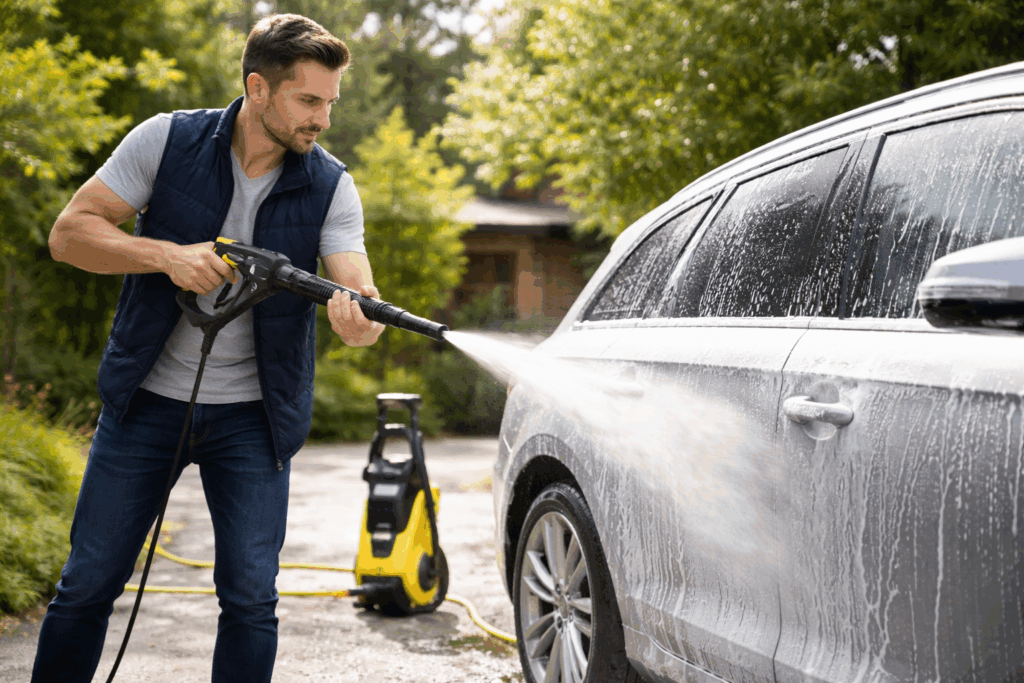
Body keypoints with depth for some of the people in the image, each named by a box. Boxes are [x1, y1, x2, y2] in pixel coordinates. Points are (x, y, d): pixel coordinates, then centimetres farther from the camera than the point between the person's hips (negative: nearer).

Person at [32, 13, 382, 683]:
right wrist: (167, 255, -22)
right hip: (146, 401, 0)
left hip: (251, 418, 0)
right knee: (87, 584, 7)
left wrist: (361, 320, -41)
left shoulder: (331, 187, -6)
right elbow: (70, 232, -7)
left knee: (251, 599, -3)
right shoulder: (166, 140, -7)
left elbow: (360, 295, -17)